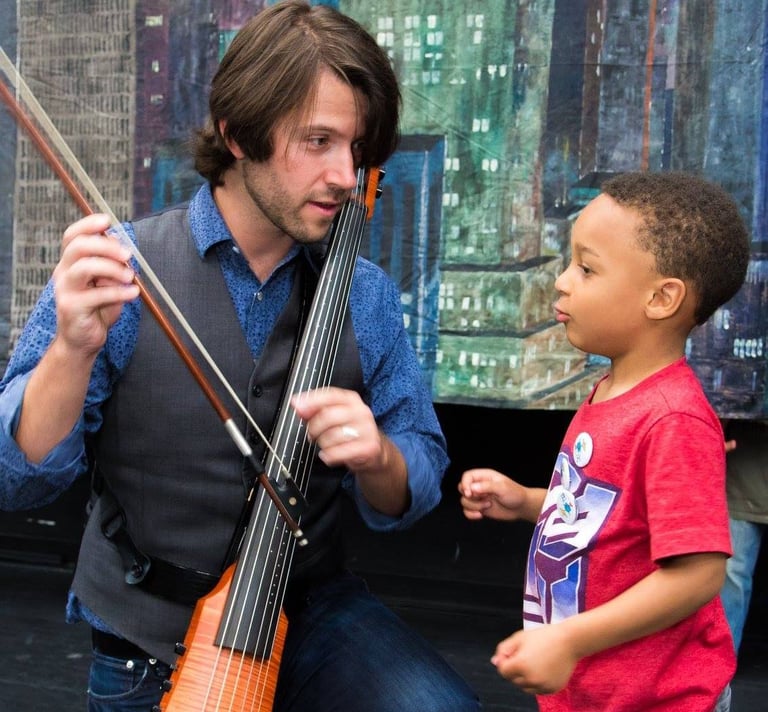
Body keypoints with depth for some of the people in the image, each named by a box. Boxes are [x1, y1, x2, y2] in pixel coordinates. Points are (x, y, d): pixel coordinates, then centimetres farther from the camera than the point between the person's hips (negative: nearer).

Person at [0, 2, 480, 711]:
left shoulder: (365, 296, -3)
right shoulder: (118, 271, -10)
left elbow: (413, 492, 1)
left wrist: (375, 457, -22)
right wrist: (74, 349, -30)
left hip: (312, 611, 2)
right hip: (150, 647, -1)